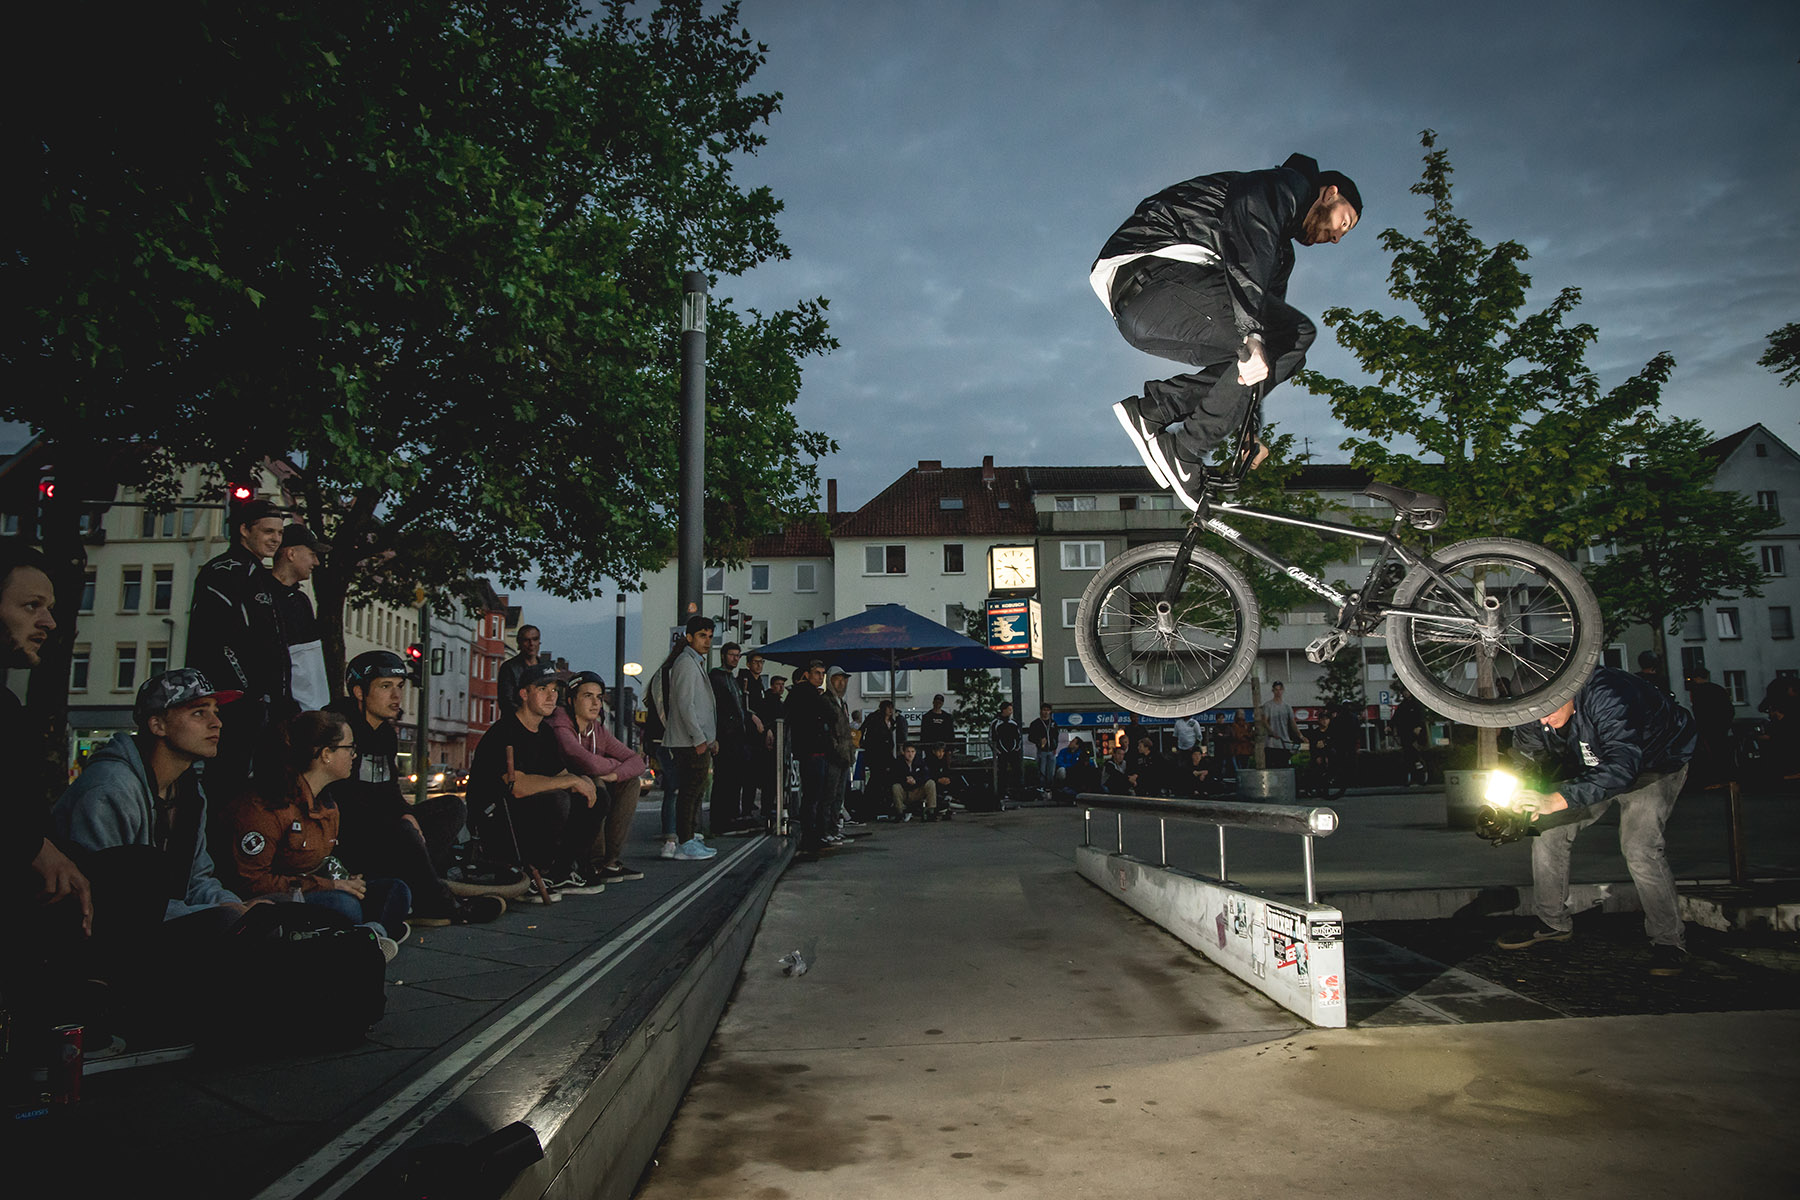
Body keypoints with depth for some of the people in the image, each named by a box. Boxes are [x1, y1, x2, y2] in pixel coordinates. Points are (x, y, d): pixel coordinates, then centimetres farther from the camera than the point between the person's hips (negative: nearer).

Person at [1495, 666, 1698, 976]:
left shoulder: (1606, 695, -41)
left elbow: (1622, 767, -50)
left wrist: (1557, 800, -58)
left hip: (1656, 762, -6)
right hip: (1594, 767, 6)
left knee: (1639, 847, -24)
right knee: (1547, 828, -5)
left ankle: (1668, 941, -3)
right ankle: (1553, 924, 12)